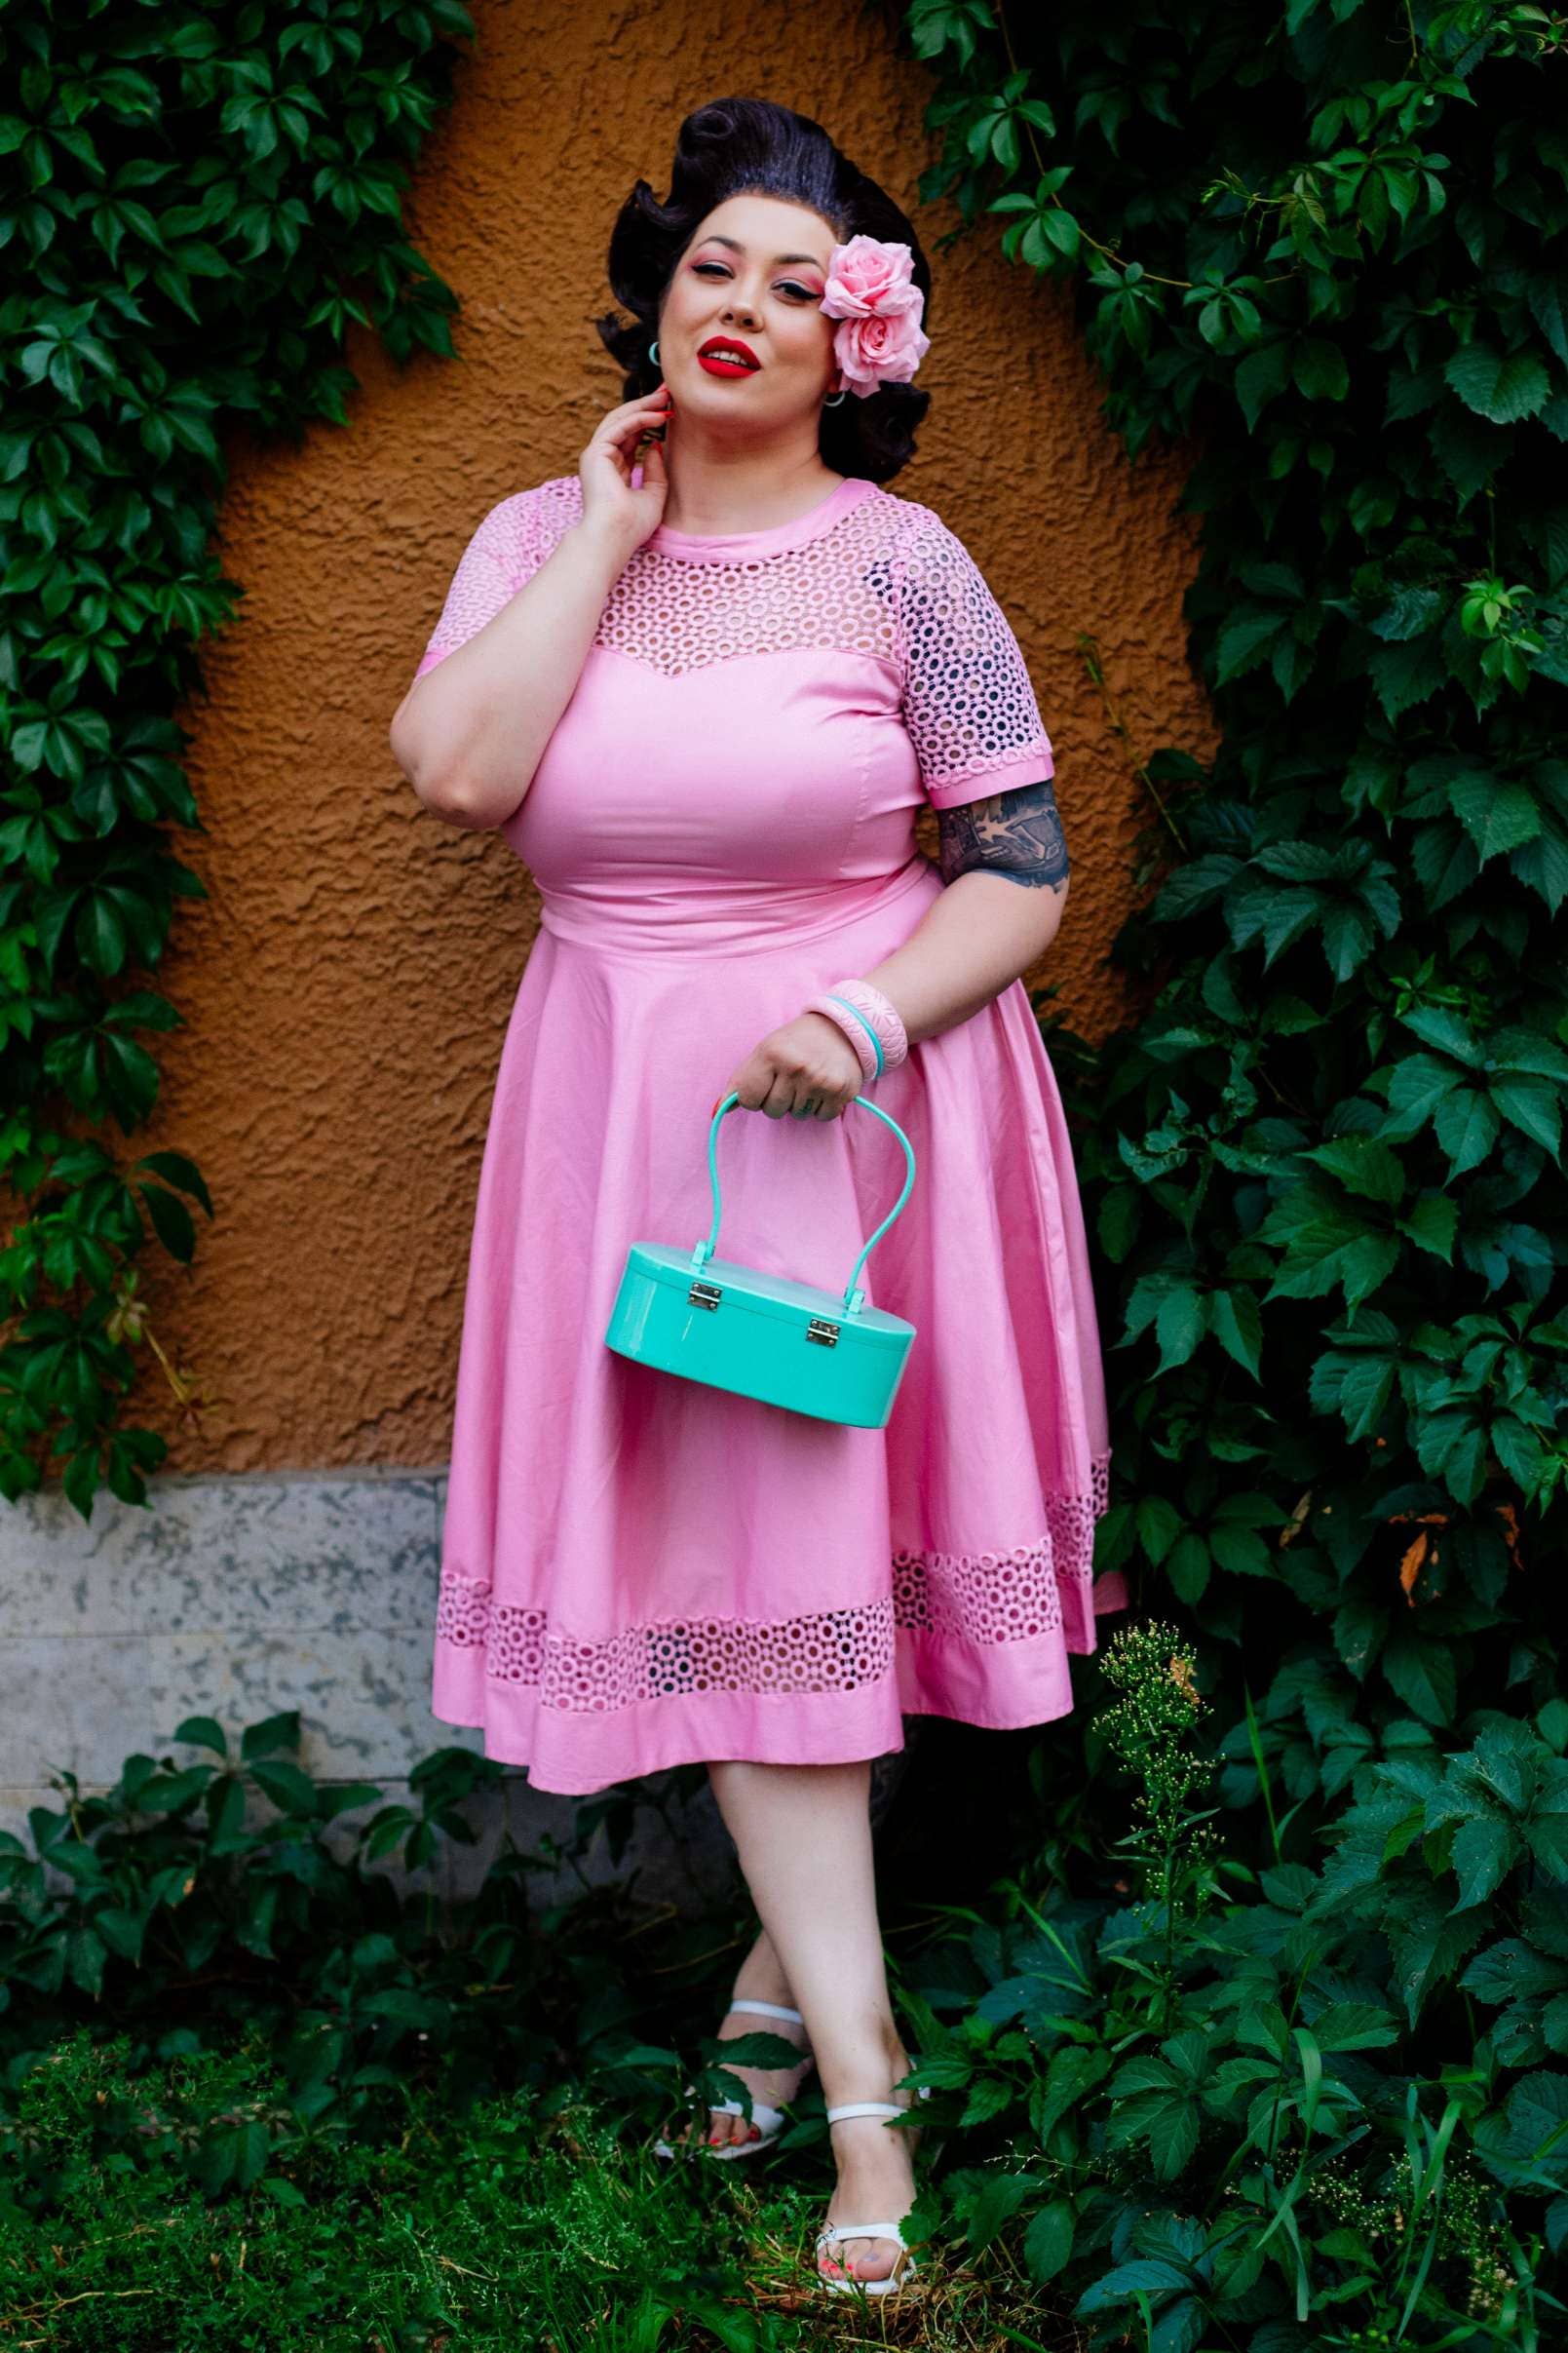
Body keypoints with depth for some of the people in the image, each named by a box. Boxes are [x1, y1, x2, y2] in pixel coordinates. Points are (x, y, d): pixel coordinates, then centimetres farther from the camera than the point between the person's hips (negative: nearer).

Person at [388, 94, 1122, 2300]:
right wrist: (612, 533, -10)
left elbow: (1025, 871, -5)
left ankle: (795, 1946, 29)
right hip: (635, 1108, 2)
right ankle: (859, 2069, 9)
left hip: (870, 1100, -2)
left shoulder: (901, 559, -5)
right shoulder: (539, 535, 4)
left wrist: (872, 1015, -21)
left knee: (826, 1529, 6)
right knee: (727, 1559, 1)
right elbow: (457, 773, -14)